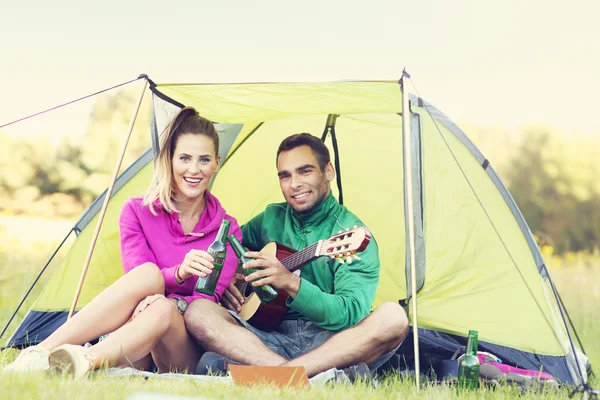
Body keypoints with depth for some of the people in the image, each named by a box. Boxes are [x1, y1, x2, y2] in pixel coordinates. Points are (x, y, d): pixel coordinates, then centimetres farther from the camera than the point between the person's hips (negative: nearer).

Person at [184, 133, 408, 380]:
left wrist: (292, 284, -27)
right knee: (198, 313, -21)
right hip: (275, 339, 3)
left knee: (393, 317, -32)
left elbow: (351, 315, -14)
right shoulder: (271, 219, 13)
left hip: (331, 342, -3)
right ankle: (322, 376, -35)